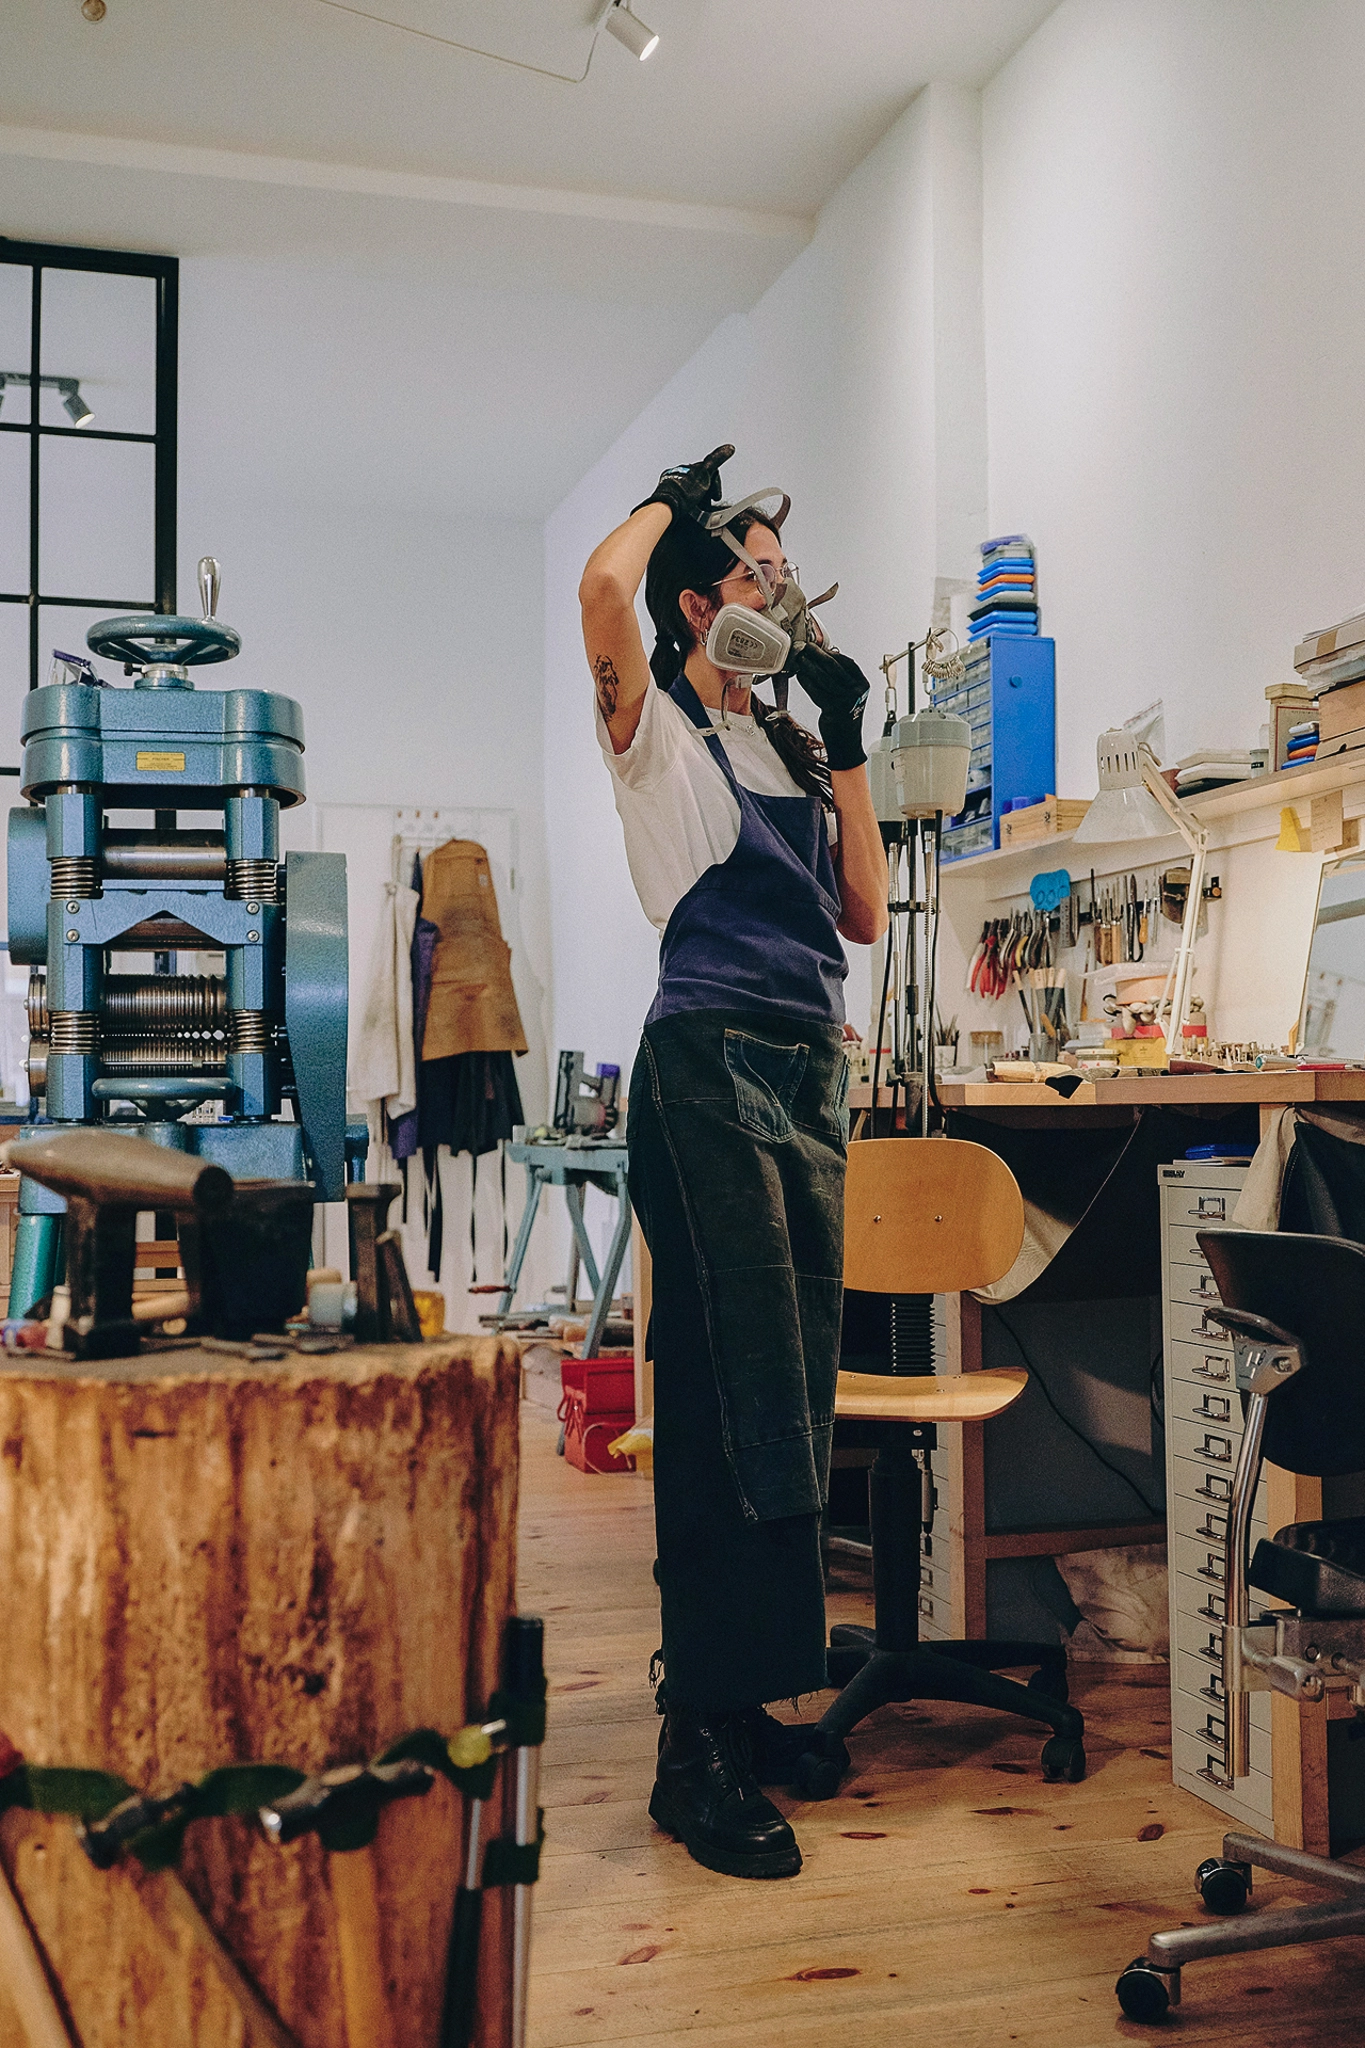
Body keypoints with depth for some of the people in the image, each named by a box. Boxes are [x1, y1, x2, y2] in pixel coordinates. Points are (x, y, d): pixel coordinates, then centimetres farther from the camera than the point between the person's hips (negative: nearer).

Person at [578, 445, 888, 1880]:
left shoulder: (789, 750, 23)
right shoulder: (655, 728, 3)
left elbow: (863, 917, 17)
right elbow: (603, 586, -18)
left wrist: (846, 748, 14)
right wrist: (671, 499, 4)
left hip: (811, 1069, 8)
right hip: (711, 1061, -8)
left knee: (791, 1399, 9)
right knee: (733, 1402, -10)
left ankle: (740, 1700, 21)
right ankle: (696, 1750, -3)